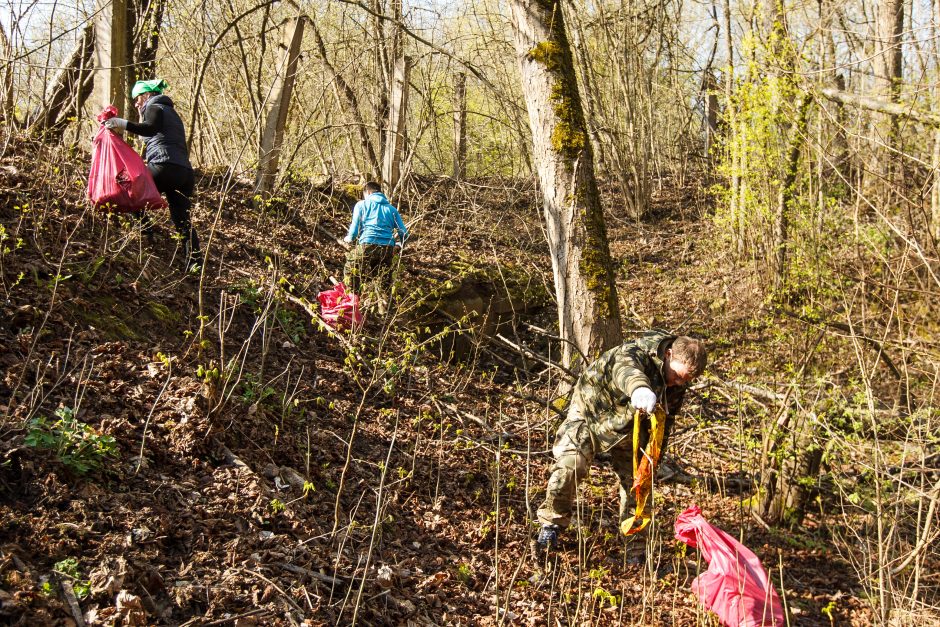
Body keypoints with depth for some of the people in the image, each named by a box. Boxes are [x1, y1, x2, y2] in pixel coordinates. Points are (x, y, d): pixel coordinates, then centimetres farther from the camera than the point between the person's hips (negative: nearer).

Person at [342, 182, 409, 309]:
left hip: (367, 246, -3)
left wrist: (349, 239, 27)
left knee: (351, 275, 15)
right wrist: (399, 246, 31)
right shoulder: (391, 209, 21)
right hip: (388, 248, 3)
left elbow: (354, 228, 6)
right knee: (385, 282, 16)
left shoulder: (362, 205, 13)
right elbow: (404, 233, 14)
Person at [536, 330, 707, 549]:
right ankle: (552, 524, 0)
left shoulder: (677, 386, -13)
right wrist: (639, 389, -87)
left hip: (628, 428, 6)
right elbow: (626, 370, -63)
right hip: (591, 411, -6)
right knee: (569, 466, -19)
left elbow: (664, 424, -1)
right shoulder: (634, 353, -36)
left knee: (636, 477, 3)